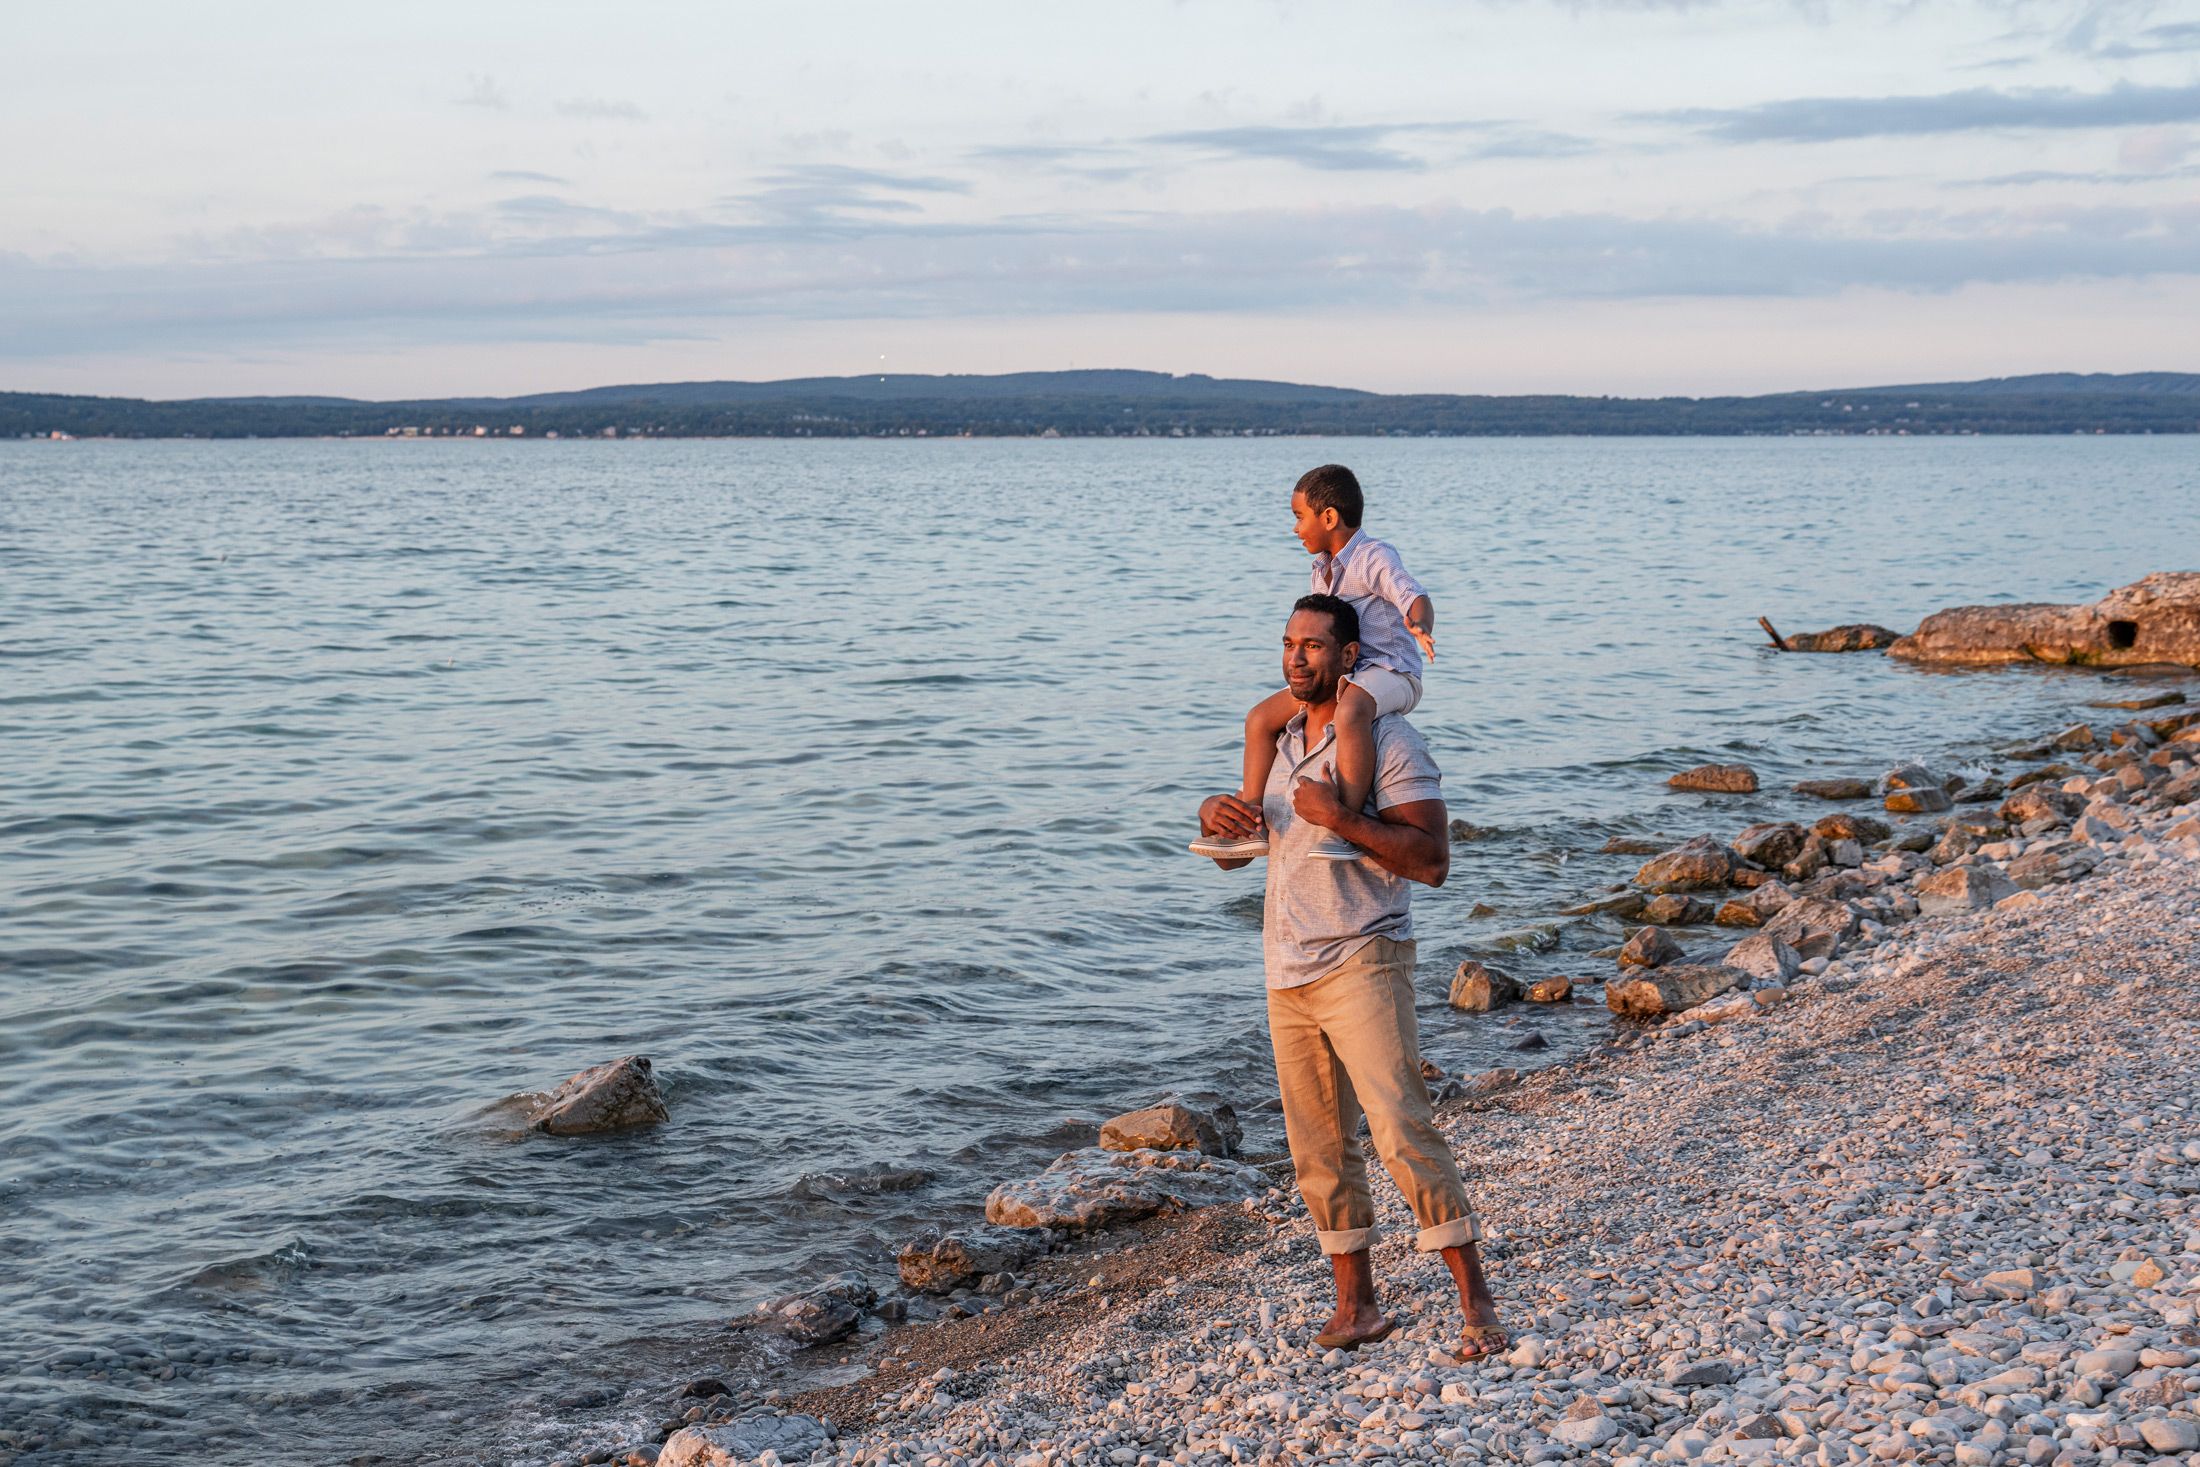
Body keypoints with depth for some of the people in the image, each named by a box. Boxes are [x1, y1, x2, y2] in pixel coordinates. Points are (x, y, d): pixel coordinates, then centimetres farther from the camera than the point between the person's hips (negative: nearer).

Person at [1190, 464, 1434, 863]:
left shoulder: (1374, 558, -14)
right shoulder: (1324, 567, 14)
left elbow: (1415, 597, -31)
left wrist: (1419, 627, -51)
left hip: (1390, 673, -10)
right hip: (1343, 676, 10)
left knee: (1349, 713, -41)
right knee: (1261, 717, 2)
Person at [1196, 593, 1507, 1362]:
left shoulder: (1389, 742, -8)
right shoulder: (1280, 744, 15)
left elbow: (1431, 860, -16)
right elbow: (1233, 855, 21)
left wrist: (1341, 818, -25)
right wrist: (1213, 814, -2)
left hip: (1361, 963, -7)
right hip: (1287, 977, 7)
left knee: (1401, 1130, -15)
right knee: (1320, 1150, 10)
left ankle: (1478, 1305, -11)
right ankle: (1356, 1306, 19)